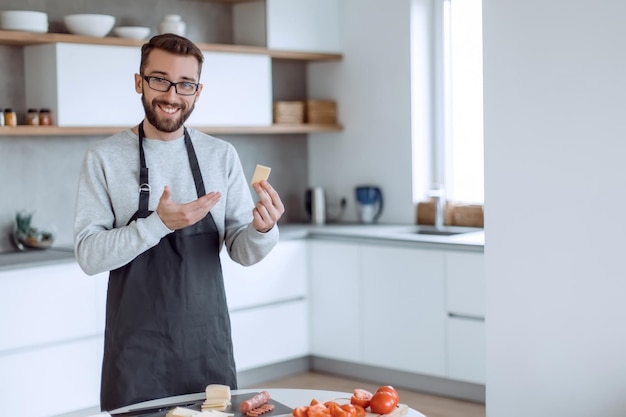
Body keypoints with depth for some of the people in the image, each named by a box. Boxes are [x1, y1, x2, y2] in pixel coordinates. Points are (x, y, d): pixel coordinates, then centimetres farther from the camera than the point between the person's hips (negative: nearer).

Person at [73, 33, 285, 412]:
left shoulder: (222, 155, 1)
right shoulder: (105, 157, -5)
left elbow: (243, 251, 2)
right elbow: (89, 255, -11)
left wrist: (262, 230, -20)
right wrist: (159, 224, -24)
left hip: (209, 342, 2)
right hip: (136, 349, -2)